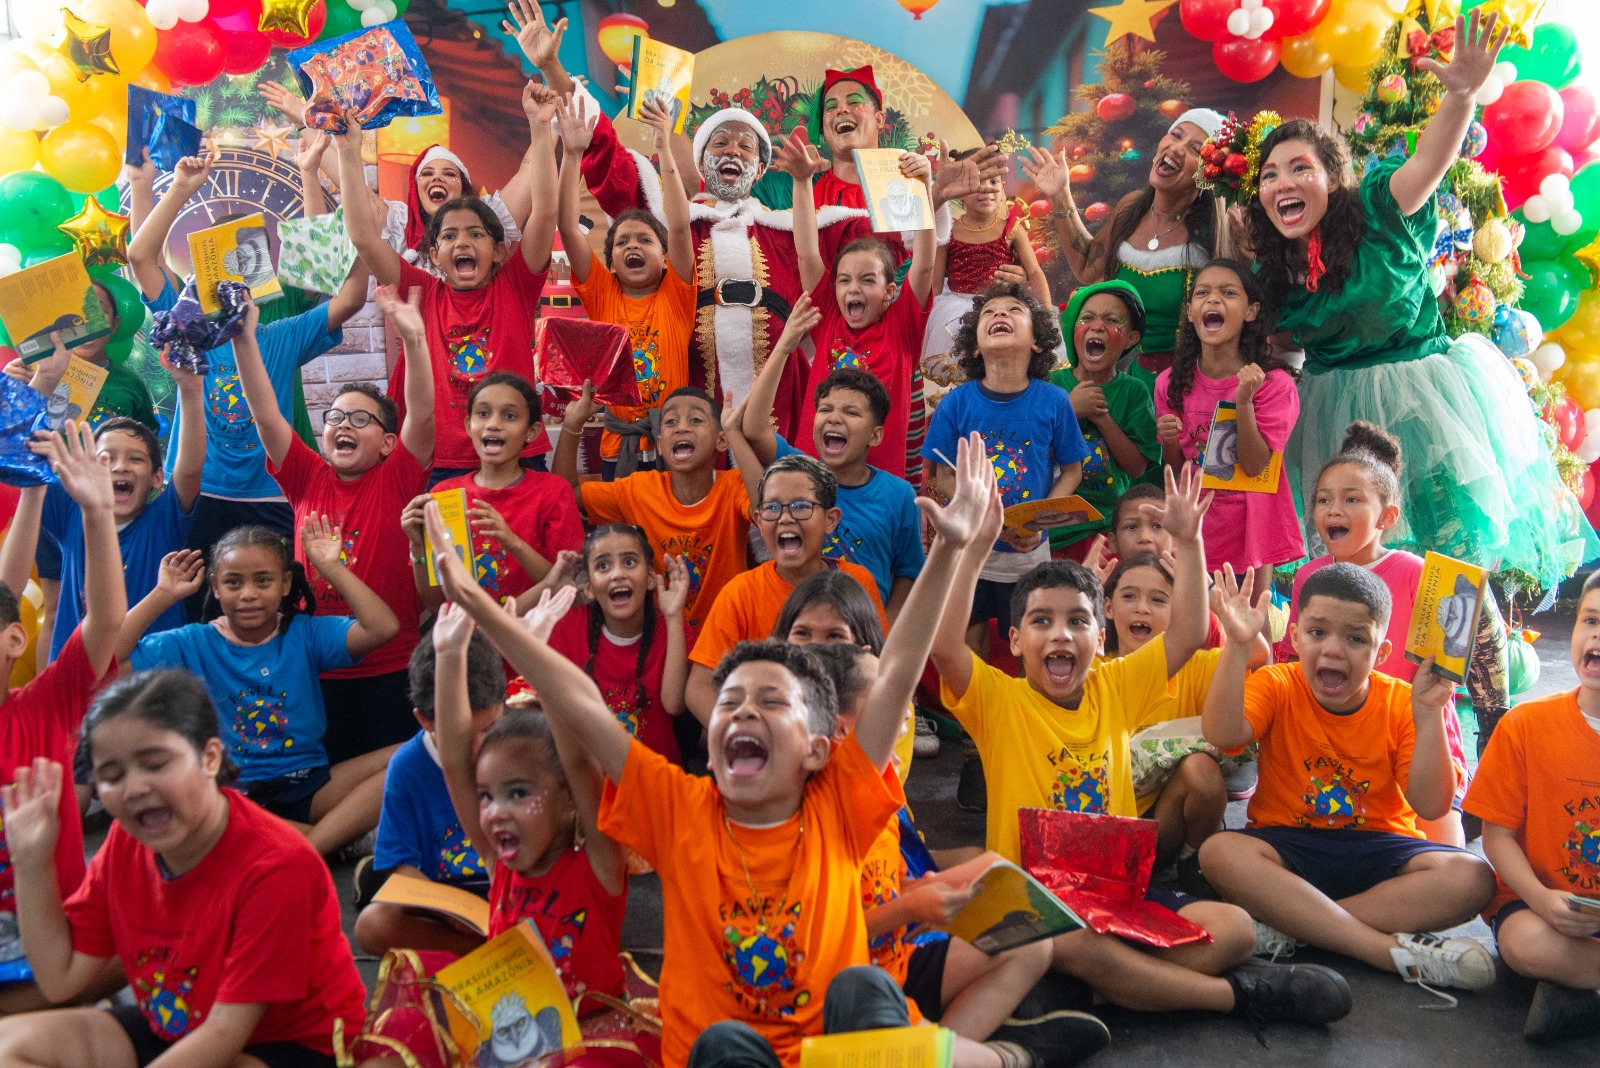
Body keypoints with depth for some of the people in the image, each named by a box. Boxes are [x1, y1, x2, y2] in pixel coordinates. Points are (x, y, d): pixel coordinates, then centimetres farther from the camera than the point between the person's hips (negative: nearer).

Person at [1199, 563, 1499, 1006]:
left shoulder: (1399, 703, -1)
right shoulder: (1278, 687, -3)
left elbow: (1432, 805, -11)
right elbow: (1222, 734, -25)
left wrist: (1428, 715, -20)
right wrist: (1238, 646, -31)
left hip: (1377, 848, 2)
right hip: (1287, 844, -1)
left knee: (1472, 878, -26)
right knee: (1219, 852, -33)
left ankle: (1290, 927, -27)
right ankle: (1401, 952, -33)